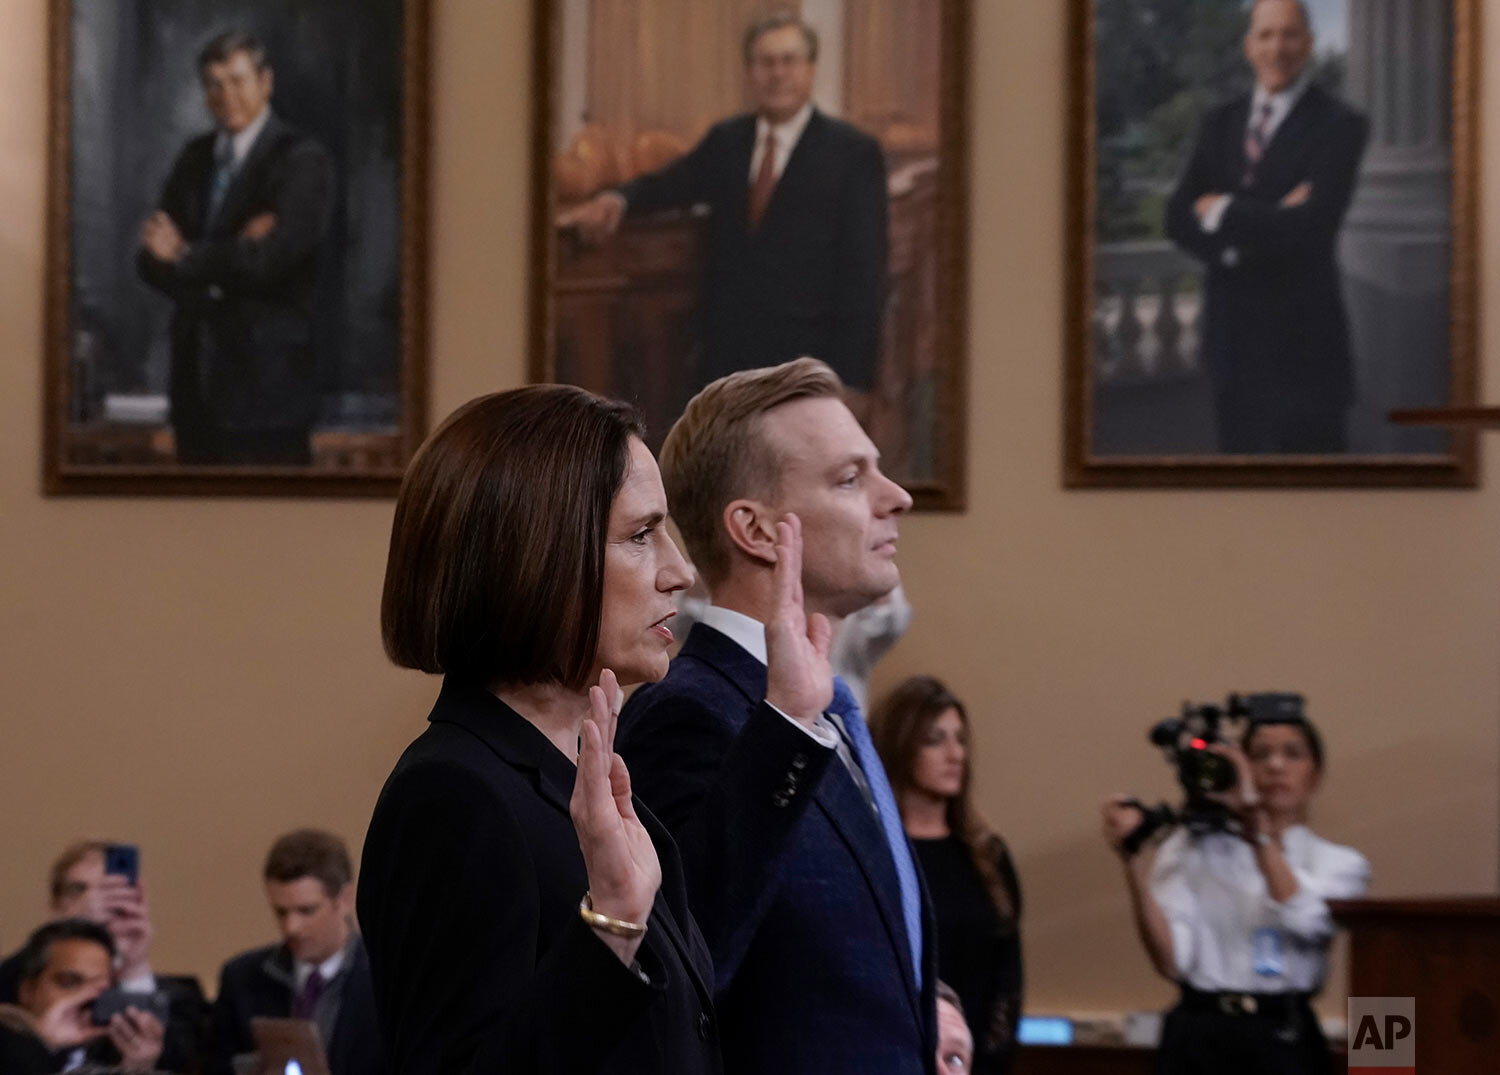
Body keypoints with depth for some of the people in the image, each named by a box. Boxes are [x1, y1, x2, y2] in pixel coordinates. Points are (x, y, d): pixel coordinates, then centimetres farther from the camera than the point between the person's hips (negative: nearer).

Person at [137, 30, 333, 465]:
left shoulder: (302, 161, -7)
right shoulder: (196, 158, 13)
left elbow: (266, 261, -18)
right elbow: (152, 262, 5)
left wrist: (184, 255, -5)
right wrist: (226, 257, -14)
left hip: (265, 379, -6)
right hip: (196, 378, 6)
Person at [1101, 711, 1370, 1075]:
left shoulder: (1340, 864, 12)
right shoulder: (1192, 848, 9)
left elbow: (1305, 922, -12)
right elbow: (1170, 960, -5)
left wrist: (1260, 829, -15)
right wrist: (1136, 867, -17)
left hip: (1284, 1043, 1)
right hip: (1198, 1036, 0)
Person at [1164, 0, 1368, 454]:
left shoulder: (1340, 126, -6)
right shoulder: (1220, 125, 12)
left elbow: (1312, 227, -18)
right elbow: (1179, 220, 2)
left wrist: (1222, 211, -9)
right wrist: (1267, 219, -14)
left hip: (1300, 343, -6)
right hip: (1231, 334, 6)